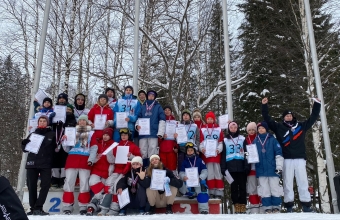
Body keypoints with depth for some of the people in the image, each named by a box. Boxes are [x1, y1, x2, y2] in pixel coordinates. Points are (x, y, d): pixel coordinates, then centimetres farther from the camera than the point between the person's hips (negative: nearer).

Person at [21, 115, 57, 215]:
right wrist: (25, 142, -6)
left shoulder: (52, 134, 8)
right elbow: (24, 148, 14)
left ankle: (38, 208, -6)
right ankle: (33, 208, 12)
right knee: (31, 186, 3)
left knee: (46, 184, -11)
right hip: (32, 163, 2)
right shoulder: (33, 134, 14)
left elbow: (56, 147, 8)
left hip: (46, 164, -2)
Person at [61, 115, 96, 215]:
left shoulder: (91, 133, 14)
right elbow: (67, 149, 17)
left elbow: (94, 148, 3)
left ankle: (83, 207, 4)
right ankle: (67, 206, 4)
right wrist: (64, 141, -1)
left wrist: (91, 159, -10)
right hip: (72, 159, 2)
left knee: (84, 183, -3)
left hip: (85, 160, -2)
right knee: (69, 182, -2)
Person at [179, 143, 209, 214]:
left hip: (199, 180, -2)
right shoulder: (184, 161, 14)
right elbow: (181, 172, 5)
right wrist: (183, 177, -21)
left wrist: (200, 177, -23)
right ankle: (193, 194, -10)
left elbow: (205, 171, -2)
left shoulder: (199, 160, 8)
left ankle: (204, 210, -36)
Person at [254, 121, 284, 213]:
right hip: (261, 169, 2)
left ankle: (276, 207, 14)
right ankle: (267, 207, 12)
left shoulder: (272, 139, 1)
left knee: (275, 188, 4)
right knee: (264, 189, 6)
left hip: (272, 168, -2)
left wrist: (279, 166, -8)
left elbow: (279, 153, -2)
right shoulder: (255, 141, 10)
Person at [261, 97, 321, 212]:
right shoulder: (279, 127, 8)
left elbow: (313, 117, 19)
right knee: (288, 183, 2)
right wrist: (264, 106, 1)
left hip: (300, 158, 2)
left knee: (303, 182, 3)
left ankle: (306, 205, 8)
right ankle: (289, 206, 5)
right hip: (287, 159, -1)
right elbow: (267, 119, 6)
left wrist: (317, 104, 18)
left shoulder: (301, 126, 14)